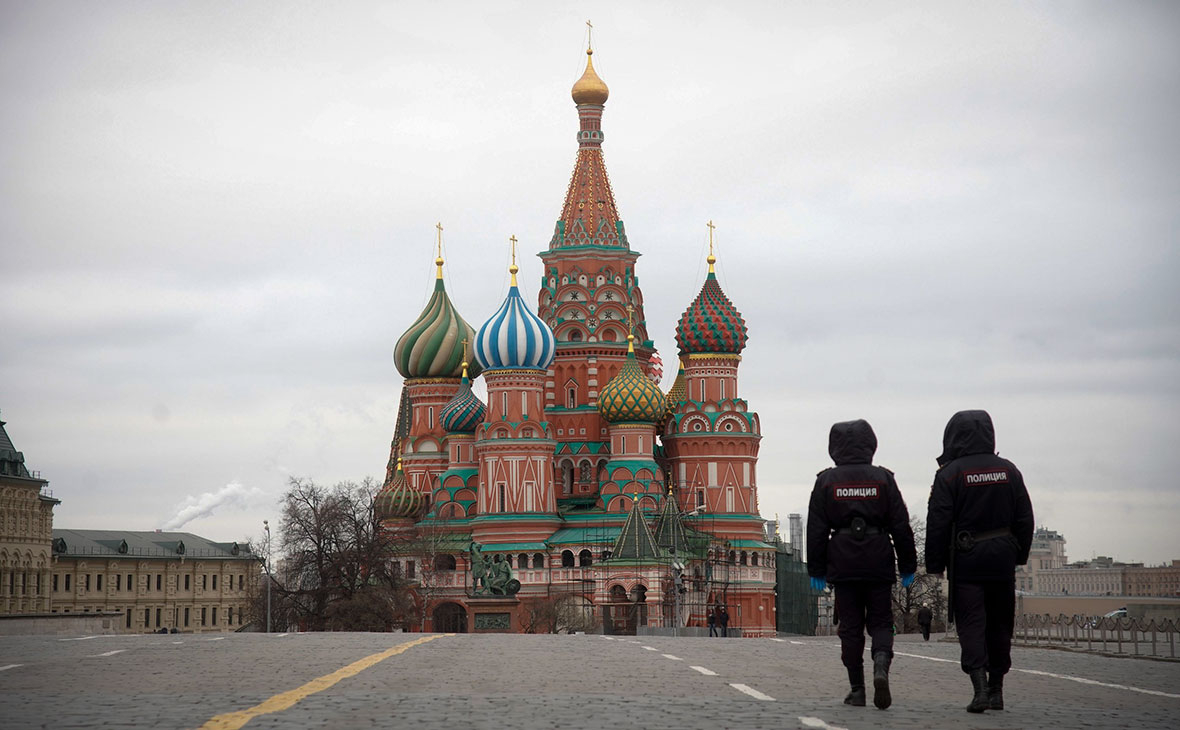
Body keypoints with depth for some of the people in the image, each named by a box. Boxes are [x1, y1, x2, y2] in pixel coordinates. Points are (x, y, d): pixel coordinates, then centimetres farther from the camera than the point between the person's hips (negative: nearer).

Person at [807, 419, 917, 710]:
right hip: (878, 564, 0)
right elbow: (901, 525, 3)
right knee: (881, 622, 7)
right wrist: (908, 565, 10)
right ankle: (881, 667, -20)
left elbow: (816, 529, 2)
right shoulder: (883, 479, 2)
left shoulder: (826, 481, 2)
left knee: (850, 627, 6)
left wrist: (816, 569, 8)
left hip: (843, 565, 0)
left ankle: (857, 689, 6)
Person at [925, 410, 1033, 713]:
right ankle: (996, 689, 17)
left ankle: (980, 688, -16)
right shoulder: (1008, 470, 6)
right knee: (999, 625, 12)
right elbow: (1025, 518, 8)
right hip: (1002, 559, 4)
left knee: (971, 625, -3)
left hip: (966, 560, -4)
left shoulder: (950, 473, -7)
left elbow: (938, 523, -9)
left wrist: (934, 565, -3)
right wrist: (1020, 555, 16)